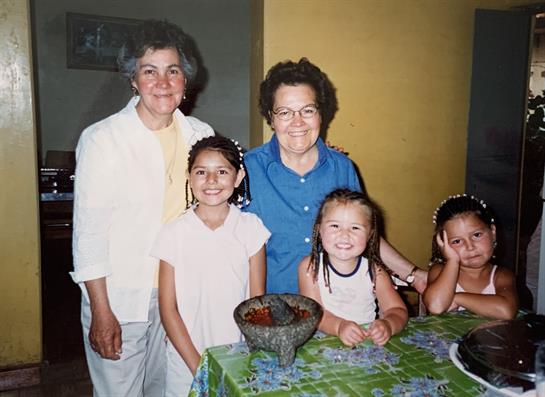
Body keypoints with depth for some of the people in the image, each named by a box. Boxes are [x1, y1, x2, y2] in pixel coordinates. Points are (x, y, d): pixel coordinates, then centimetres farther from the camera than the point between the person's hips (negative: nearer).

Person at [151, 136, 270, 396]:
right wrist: (197, 365, -10)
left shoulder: (251, 227, -6)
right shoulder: (173, 234, -8)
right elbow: (168, 309, -5)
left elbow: (257, 301, -2)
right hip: (187, 362, 0)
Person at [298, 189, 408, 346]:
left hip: (366, 340, 4)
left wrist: (388, 325, -22)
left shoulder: (374, 271, 1)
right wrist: (339, 326, -29)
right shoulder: (310, 266, -4)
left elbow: (398, 310, 1)